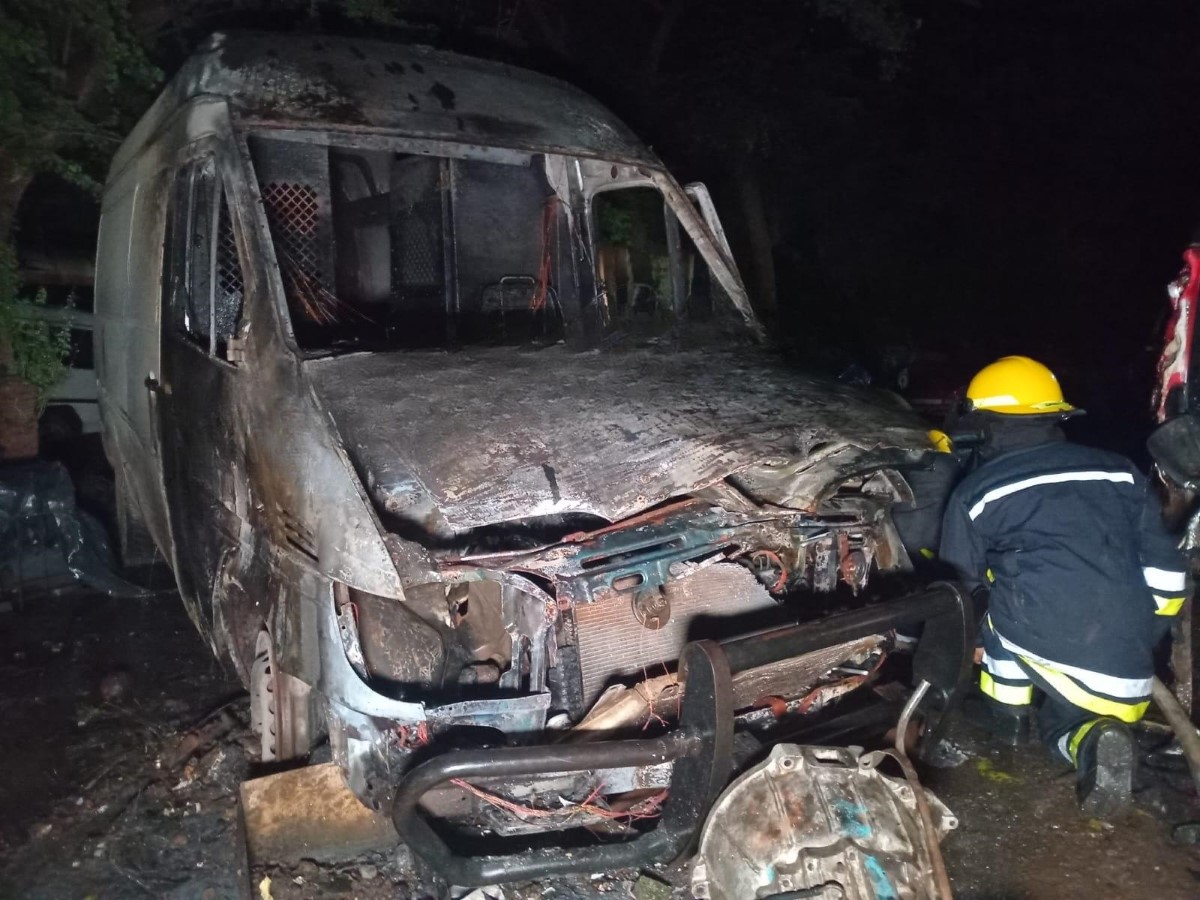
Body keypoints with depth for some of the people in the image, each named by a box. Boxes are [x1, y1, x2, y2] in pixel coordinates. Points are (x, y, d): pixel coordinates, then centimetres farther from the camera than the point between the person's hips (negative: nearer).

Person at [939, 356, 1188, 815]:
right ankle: (1094, 740, -5)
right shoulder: (1121, 473, 13)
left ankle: (1005, 709, 19)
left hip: (1054, 661, -5)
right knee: (1062, 726, 29)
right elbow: (1167, 575, 15)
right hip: (1131, 681, 5)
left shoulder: (976, 493, 3)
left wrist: (973, 643, 35)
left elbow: (959, 586, 15)